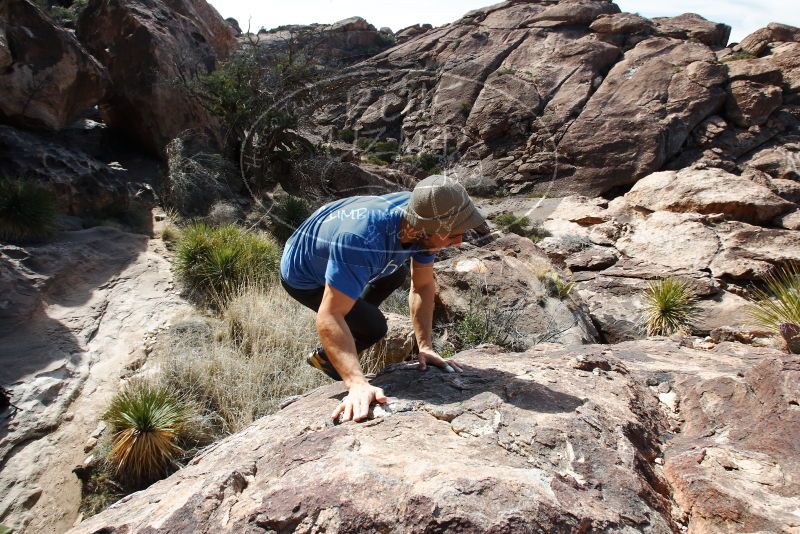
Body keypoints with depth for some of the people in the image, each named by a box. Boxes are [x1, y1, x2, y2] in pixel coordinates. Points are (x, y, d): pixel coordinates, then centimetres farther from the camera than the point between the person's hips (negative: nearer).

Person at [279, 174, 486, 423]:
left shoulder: (422, 218, -23)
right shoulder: (361, 240, -46)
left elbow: (422, 285, -13)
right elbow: (329, 316, -46)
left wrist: (425, 347, -19)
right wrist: (357, 383, -53)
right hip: (302, 278, -7)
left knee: (396, 274, 16)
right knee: (374, 327, -13)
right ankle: (325, 357, 14)